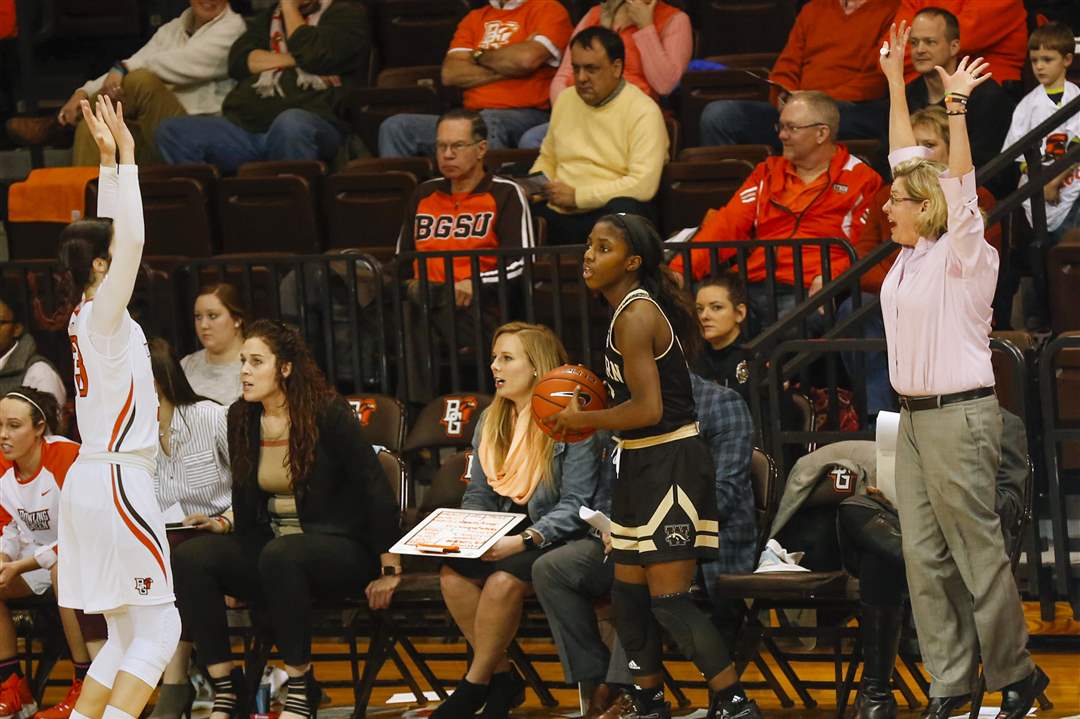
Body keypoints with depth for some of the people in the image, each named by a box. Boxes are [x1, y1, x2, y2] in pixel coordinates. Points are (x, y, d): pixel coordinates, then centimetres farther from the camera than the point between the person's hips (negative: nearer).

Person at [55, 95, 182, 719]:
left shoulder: (89, 312, 10)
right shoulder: (103, 313, -12)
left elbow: (114, 235, 21)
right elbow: (132, 239, -23)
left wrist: (110, 159, 21)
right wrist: (123, 155, -19)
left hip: (97, 479, 9)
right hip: (118, 481, -9)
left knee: (127, 635, 11)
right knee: (157, 629, -9)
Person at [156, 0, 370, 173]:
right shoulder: (269, 17, 29)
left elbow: (315, 56, -7)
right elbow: (238, 61, 11)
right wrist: (293, 59, -1)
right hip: (244, 127, 6)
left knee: (291, 123, -42)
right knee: (172, 131, -18)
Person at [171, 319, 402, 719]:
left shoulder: (327, 414, -11)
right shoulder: (242, 419, 7)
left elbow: (375, 490, -11)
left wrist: (390, 569, -12)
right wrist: (224, 524, -2)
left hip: (341, 548, -6)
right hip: (269, 547, 6)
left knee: (279, 555, -39)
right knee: (190, 558, -21)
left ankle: (301, 687, -24)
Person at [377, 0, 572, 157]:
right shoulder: (475, 18, 23)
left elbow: (527, 58, -15)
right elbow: (450, 74, 8)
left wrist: (479, 56, 4)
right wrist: (505, 68, -5)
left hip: (526, 115, -6)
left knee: (487, 123, -41)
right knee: (395, 127, -12)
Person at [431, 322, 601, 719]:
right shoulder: (491, 421, 13)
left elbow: (575, 506, -14)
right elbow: (478, 495, 15)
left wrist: (525, 541, -26)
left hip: (554, 538, -6)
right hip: (506, 537, 6)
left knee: (503, 578, -33)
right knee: (453, 572, -23)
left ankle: (475, 685, -16)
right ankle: (501, 678, -11)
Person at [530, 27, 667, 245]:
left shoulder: (643, 112, -4)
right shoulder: (565, 100, 18)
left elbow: (643, 184, -15)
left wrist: (578, 196, -14)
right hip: (556, 214, 5)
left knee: (623, 208, -40)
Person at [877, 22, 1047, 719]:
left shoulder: (965, 258, -9)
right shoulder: (913, 255, 10)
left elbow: (961, 189, -23)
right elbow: (909, 161, 15)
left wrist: (957, 110, -30)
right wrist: (896, 83, 15)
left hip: (959, 418, -8)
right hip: (916, 419, 8)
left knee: (978, 552, -3)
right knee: (925, 556, 6)